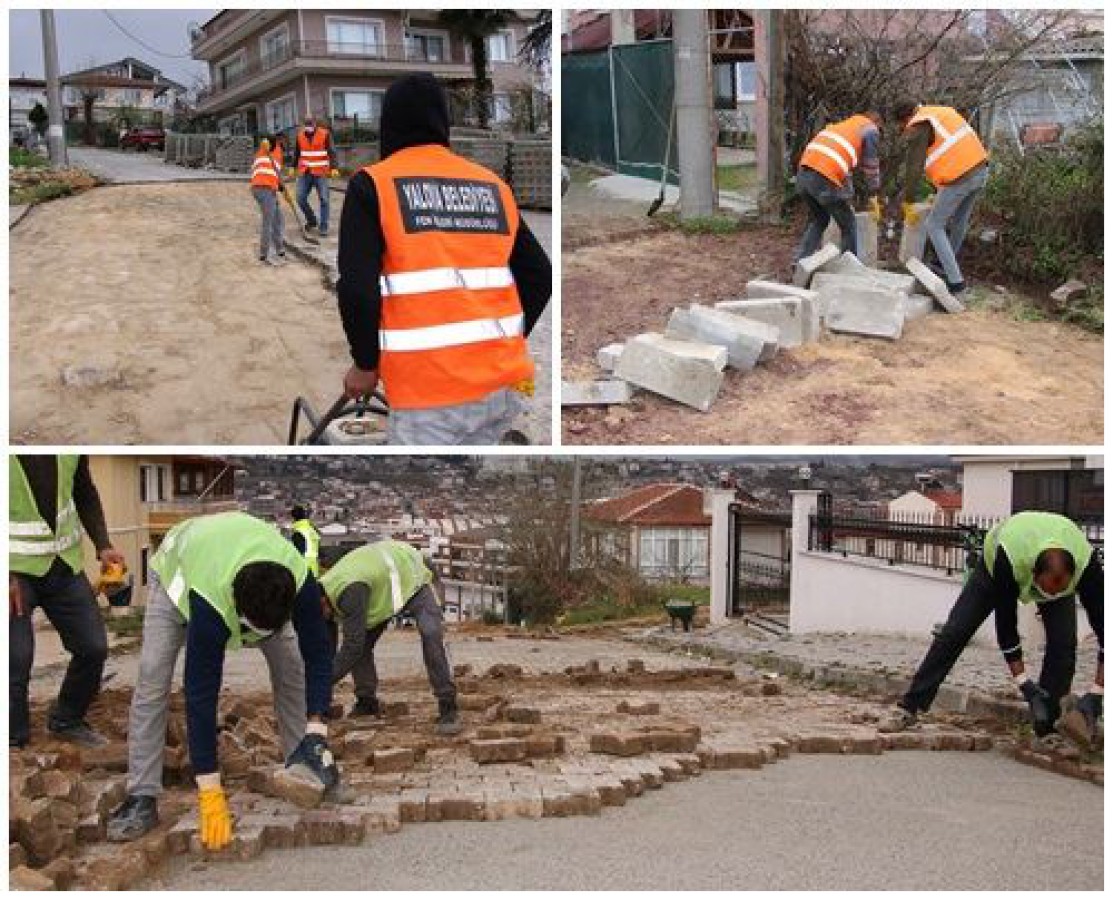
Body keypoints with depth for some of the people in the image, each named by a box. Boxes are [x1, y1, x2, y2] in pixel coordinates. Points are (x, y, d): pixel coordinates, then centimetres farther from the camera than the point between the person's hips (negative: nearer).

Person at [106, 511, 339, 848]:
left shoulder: (299, 581, -40)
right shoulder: (208, 603, -47)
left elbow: (317, 654, -27)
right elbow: (200, 693, -42)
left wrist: (317, 730, -37)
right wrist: (210, 792, -41)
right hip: (178, 568, -3)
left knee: (292, 666, -9)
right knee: (152, 676, -17)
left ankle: (302, 761, 6)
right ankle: (142, 796, -13)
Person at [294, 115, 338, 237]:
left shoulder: (325, 134, -5)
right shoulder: (300, 135, 8)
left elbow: (331, 152, -9)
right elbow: (297, 153, 20)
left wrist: (333, 168, -20)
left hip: (321, 173, -4)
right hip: (304, 173, 4)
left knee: (324, 199, -5)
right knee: (301, 198, 1)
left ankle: (323, 227, 2)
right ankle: (311, 220, 22)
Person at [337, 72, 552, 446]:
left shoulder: (374, 184, -3)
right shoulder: (493, 185, 11)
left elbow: (356, 288, -13)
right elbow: (539, 275, 12)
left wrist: (365, 363, 2)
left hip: (430, 391, -5)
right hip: (503, 382, 6)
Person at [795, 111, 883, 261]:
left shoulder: (844, 124, 35)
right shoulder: (871, 130, 12)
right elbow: (871, 167, 10)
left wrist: (847, 198, 42)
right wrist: (874, 198, 18)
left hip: (803, 174, 7)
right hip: (824, 180, -7)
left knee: (818, 220, 27)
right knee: (849, 226, 11)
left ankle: (801, 262, 18)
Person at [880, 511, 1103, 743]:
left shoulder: (1087, 565, -41)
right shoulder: (1008, 559, -46)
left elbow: (1101, 625, -34)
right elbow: (1006, 624, -36)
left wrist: (1095, 693, -38)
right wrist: (1025, 685, -36)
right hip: (996, 561, -1)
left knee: (1064, 641, -19)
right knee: (955, 631, -8)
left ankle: (1047, 726, -7)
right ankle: (909, 708, -2)